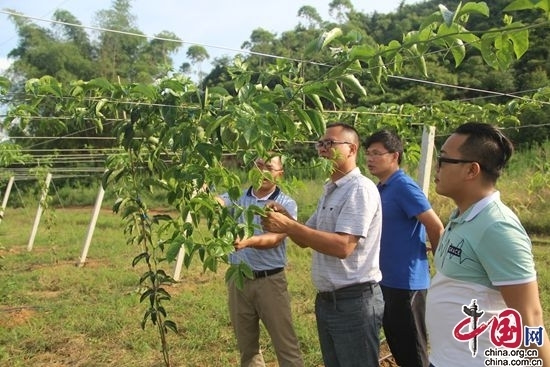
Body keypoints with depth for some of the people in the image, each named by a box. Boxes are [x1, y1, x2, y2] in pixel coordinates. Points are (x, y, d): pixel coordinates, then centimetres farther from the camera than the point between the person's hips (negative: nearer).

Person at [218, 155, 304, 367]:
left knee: (286, 345, 4)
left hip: (270, 280, -3)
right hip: (238, 280, 4)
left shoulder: (286, 204, -6)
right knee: (246, 346, 17)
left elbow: (275, 238, -21)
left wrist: (249, 241, -41)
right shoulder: (237, 197, 4)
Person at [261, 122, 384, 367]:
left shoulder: (360, 189, -17)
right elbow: (306, 239, 16)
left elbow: (343, 246, -27)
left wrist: (288, 225, -26)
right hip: (326, 299, 9)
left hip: (354, 300, -9)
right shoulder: (330, 190, 13)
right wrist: (285, 218, -4)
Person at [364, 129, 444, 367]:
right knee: (397, 345, 19)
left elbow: (436, 227, -17)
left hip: (407, 282, -9)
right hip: (386, 280, 9)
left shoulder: (404, 187, -17)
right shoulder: (380, 189, 9)